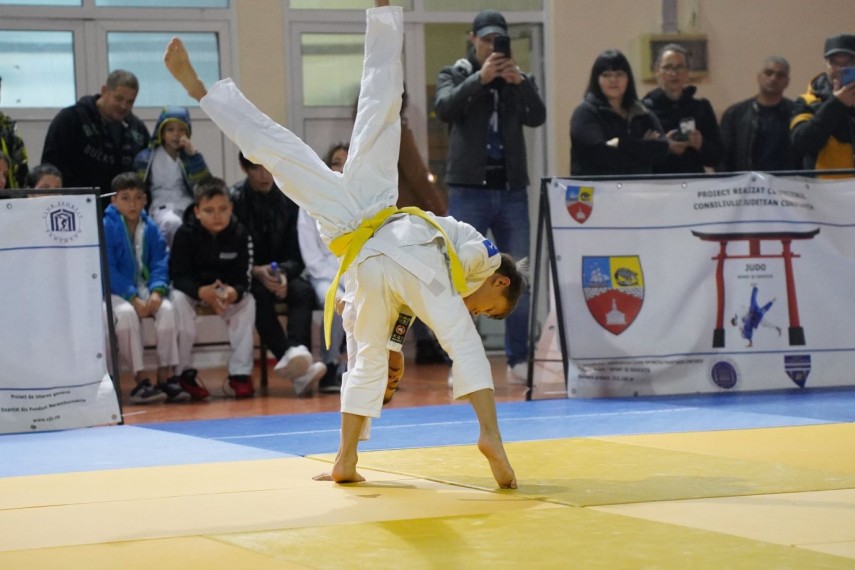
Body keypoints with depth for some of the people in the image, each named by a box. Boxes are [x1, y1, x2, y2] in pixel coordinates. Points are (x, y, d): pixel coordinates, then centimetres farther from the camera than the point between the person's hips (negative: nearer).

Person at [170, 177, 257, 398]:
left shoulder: (239, 234, -14)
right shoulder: (185, 234, -19)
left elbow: (243, 278, -15)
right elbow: (178, 276, -21)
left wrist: (234, 292, -41)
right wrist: (202, 291, -42)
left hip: (228, 289, 2)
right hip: (190, 288, -2)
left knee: (248, 302, -25)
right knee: (179, 300, -32)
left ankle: (240, 374, -20)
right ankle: (185, 372, -23)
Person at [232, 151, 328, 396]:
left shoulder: (289, 199, 1)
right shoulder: (233, 200, -7)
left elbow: (297, 255, 1)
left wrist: (283, 274, -21)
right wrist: (257, 272, -26)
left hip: (281, 274, 3)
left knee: (304, 291, -30)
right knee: (261, 297, -35)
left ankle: (296, 352, -54)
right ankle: (299, 367, -50)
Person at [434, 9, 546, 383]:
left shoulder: (516, 80, 12)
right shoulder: (454, 75, 6)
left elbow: (537, 117, -4)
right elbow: (444, 108, -14)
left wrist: (520, 81, -20)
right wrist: (480, 78, -24)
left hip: (512, 191, 3)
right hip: (469, 191, -3)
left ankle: (518, 360, 11)